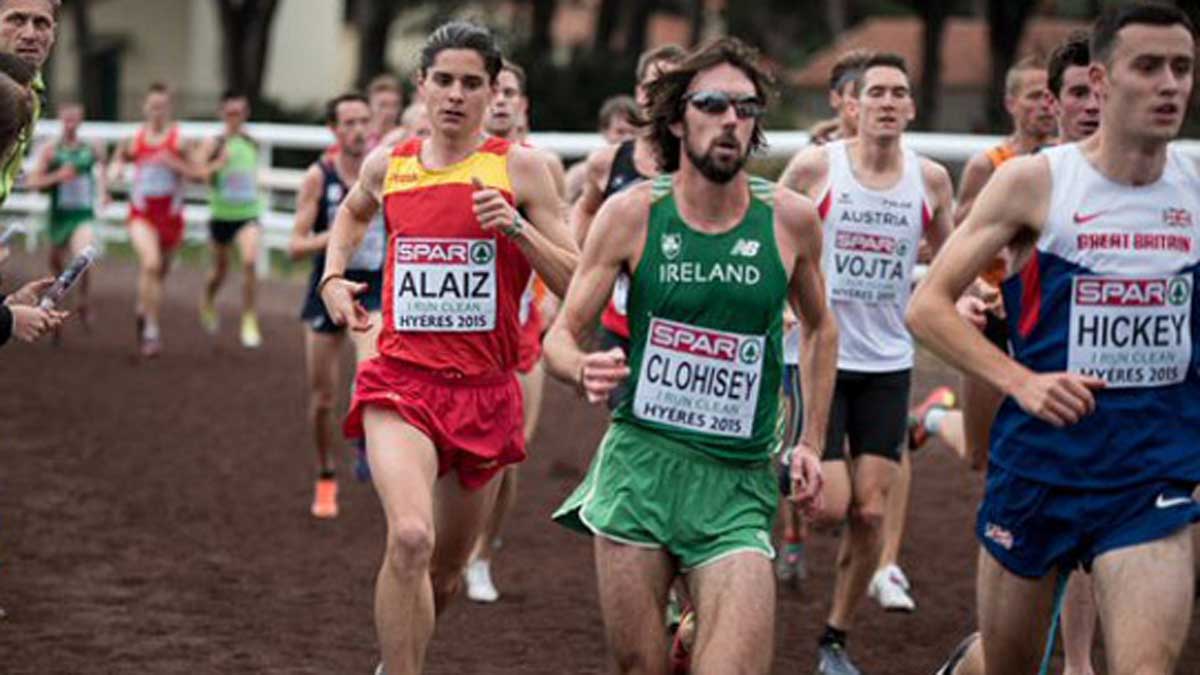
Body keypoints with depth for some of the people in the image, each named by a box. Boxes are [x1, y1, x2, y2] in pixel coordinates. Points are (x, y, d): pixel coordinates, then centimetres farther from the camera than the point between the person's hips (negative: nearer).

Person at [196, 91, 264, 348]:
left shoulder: (252, 144, 6)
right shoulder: (213, 144, -7)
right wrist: (218, 164, -28)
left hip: (249, 213, 1)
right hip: (222, 214, -1)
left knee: (250, 261, -21)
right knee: (220, 267, 14)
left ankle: (249, 319, -12)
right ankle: (207, 301, 48)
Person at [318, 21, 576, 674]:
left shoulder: (518, 167, -2)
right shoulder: (388, 165, 5)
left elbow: (575, 284, -4)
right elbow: (353, 211, 31)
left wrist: (516, 227, -18)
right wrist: (333, 278, 14)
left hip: (486, 392, 1)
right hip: (401, 381, -1)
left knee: (446, 570, 15)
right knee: (410, 538, -27)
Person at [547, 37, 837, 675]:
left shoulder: (791, 219, 0)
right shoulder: (633, 212, -3)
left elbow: (819, 328, 18)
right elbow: (562, 334, 1)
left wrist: (810, 442, 12)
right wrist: (585, 370, -22)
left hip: (736, 483, 0)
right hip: (638, 461, 0)